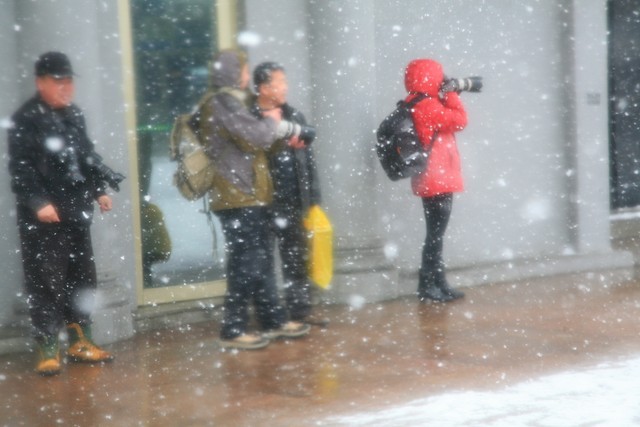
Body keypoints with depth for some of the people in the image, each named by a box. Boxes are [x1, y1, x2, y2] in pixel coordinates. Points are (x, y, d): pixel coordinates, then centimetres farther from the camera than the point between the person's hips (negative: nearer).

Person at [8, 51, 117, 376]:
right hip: (43, 216, -8)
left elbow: (88, 157, 24)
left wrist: (100, 190, 16)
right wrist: (38, 203, -24)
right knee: (46, 282, -5)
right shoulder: (25, 119, -9)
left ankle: (80, 342, 24)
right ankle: (47, 349, 1)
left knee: (82, 278, 13)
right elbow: (21, 168, -16)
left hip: (77, 212, 8)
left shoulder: (74, 115, 15)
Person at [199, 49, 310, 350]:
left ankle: (274, 320, 23)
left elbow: (252, 141, 20)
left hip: (250, 196, 10)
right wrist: (273, 122, -1)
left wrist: (276, 129, 4)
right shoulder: (223, 103, -14)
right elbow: (256, 136, -20)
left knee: (262, 260, 15)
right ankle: (232, 330, -3)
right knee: (246, 264, -8)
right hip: (238, 198, -10)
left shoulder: (232, 102, 19)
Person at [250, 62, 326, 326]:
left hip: (294, 202, 6)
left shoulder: (294, 117, 10)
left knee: (296, 258, 13)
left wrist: (313, 198, 8)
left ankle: (300, 309, 22)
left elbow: (309, 159, 12)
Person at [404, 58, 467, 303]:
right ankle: (427, 286, -4)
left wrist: (447, 96, 11)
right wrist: (451, 94, -5)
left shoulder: (414, 106, 13)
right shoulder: (428, 106, -17)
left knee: (436, 234, 14)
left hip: (431, 181, 10)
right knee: (435, 234, -6)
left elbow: (447, 119, 23)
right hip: (438, 181, -10)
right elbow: (460, 120, -16)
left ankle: (438, 285, 21)